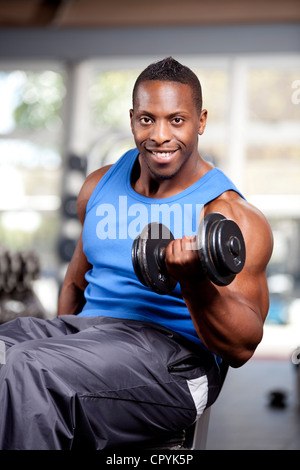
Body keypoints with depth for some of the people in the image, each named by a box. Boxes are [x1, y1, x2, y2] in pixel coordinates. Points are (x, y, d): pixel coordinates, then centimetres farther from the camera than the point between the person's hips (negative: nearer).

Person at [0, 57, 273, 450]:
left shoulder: (231, 216, -4)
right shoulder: (101, 185, 14)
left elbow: (241, 348, -10)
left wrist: (195, 284, -28)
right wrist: (61, 337, 11)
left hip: (172, 351, -6)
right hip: (84, 329, 6)